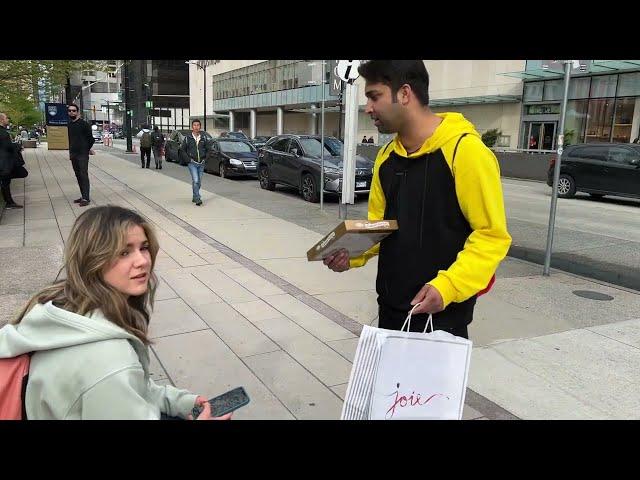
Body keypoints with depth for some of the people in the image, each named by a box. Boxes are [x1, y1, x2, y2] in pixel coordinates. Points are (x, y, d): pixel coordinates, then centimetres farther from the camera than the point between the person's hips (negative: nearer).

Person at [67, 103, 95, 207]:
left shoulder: (83, 124, -8)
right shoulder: (69, 125, 12)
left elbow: (91, 139, -5)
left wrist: (87, 149, 4)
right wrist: (70, 152, 18)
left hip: (82, 154, -7)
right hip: (73, 155, 7)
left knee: (84, 175, -11)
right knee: (78, 176, 9)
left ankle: (86, 198, -12)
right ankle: (83, 196, 16)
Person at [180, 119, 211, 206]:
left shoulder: (203, 138, 5)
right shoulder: (188, 138, -3)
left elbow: (208, 148, 15)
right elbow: (182, 149, 3)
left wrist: (205, 157, 4)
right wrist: (188, 158, -4)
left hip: (201, 163, 3)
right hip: (192, 163, -3)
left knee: (199, 182, 9)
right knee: (195, 180, -16)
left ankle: (194, 197, 24)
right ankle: (197, 199, -13)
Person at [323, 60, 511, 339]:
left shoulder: (465, 150, -17)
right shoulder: (387, 156, 5)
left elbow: (491, 236, -16)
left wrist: (447, 286, -27)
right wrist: (351, 255, -6)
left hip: (441, 313, -7)